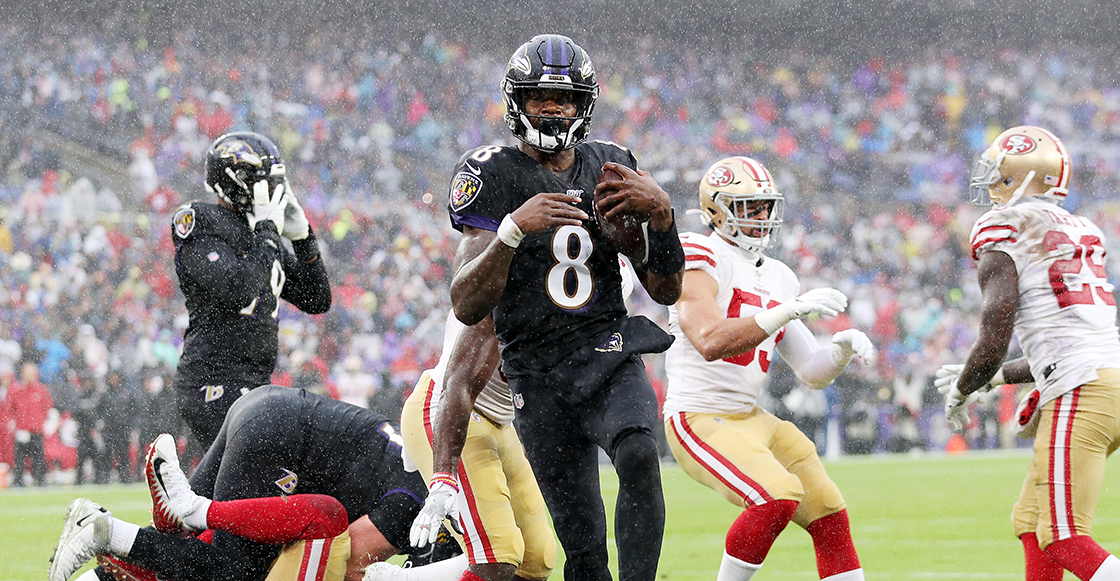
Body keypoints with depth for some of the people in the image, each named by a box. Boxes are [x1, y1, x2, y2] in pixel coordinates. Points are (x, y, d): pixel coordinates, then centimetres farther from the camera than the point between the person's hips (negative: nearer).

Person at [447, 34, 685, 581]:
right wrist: (513, 229, -26)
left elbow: (665, 291, 9)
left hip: (611, 358, 1)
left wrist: (661, 216, -9)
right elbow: (467, 306, -11)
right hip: (540, 383, -1)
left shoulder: (610, 168, 8)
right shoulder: (492, 176, -2)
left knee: (639, 456, -30)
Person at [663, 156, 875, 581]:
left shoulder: (778, 279, 14)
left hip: (752, 419, 9)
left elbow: (812, 373, 16)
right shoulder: (699, 259, -10)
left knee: (829, 513, 4)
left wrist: (843, 348, -6)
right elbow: (710, 342, -26)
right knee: (778, 496, -26)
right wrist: (789, 310, -30)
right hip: (699, 419, -9)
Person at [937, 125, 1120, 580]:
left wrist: (960, 392, 13)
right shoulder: (1081, 232, 22)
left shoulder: (1002, 236, -3)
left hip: (1081, 393, -9)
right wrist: (995, 378, 34)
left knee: (1064, 541, -9)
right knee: (1031, 524, 17)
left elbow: (992, 345, -8)